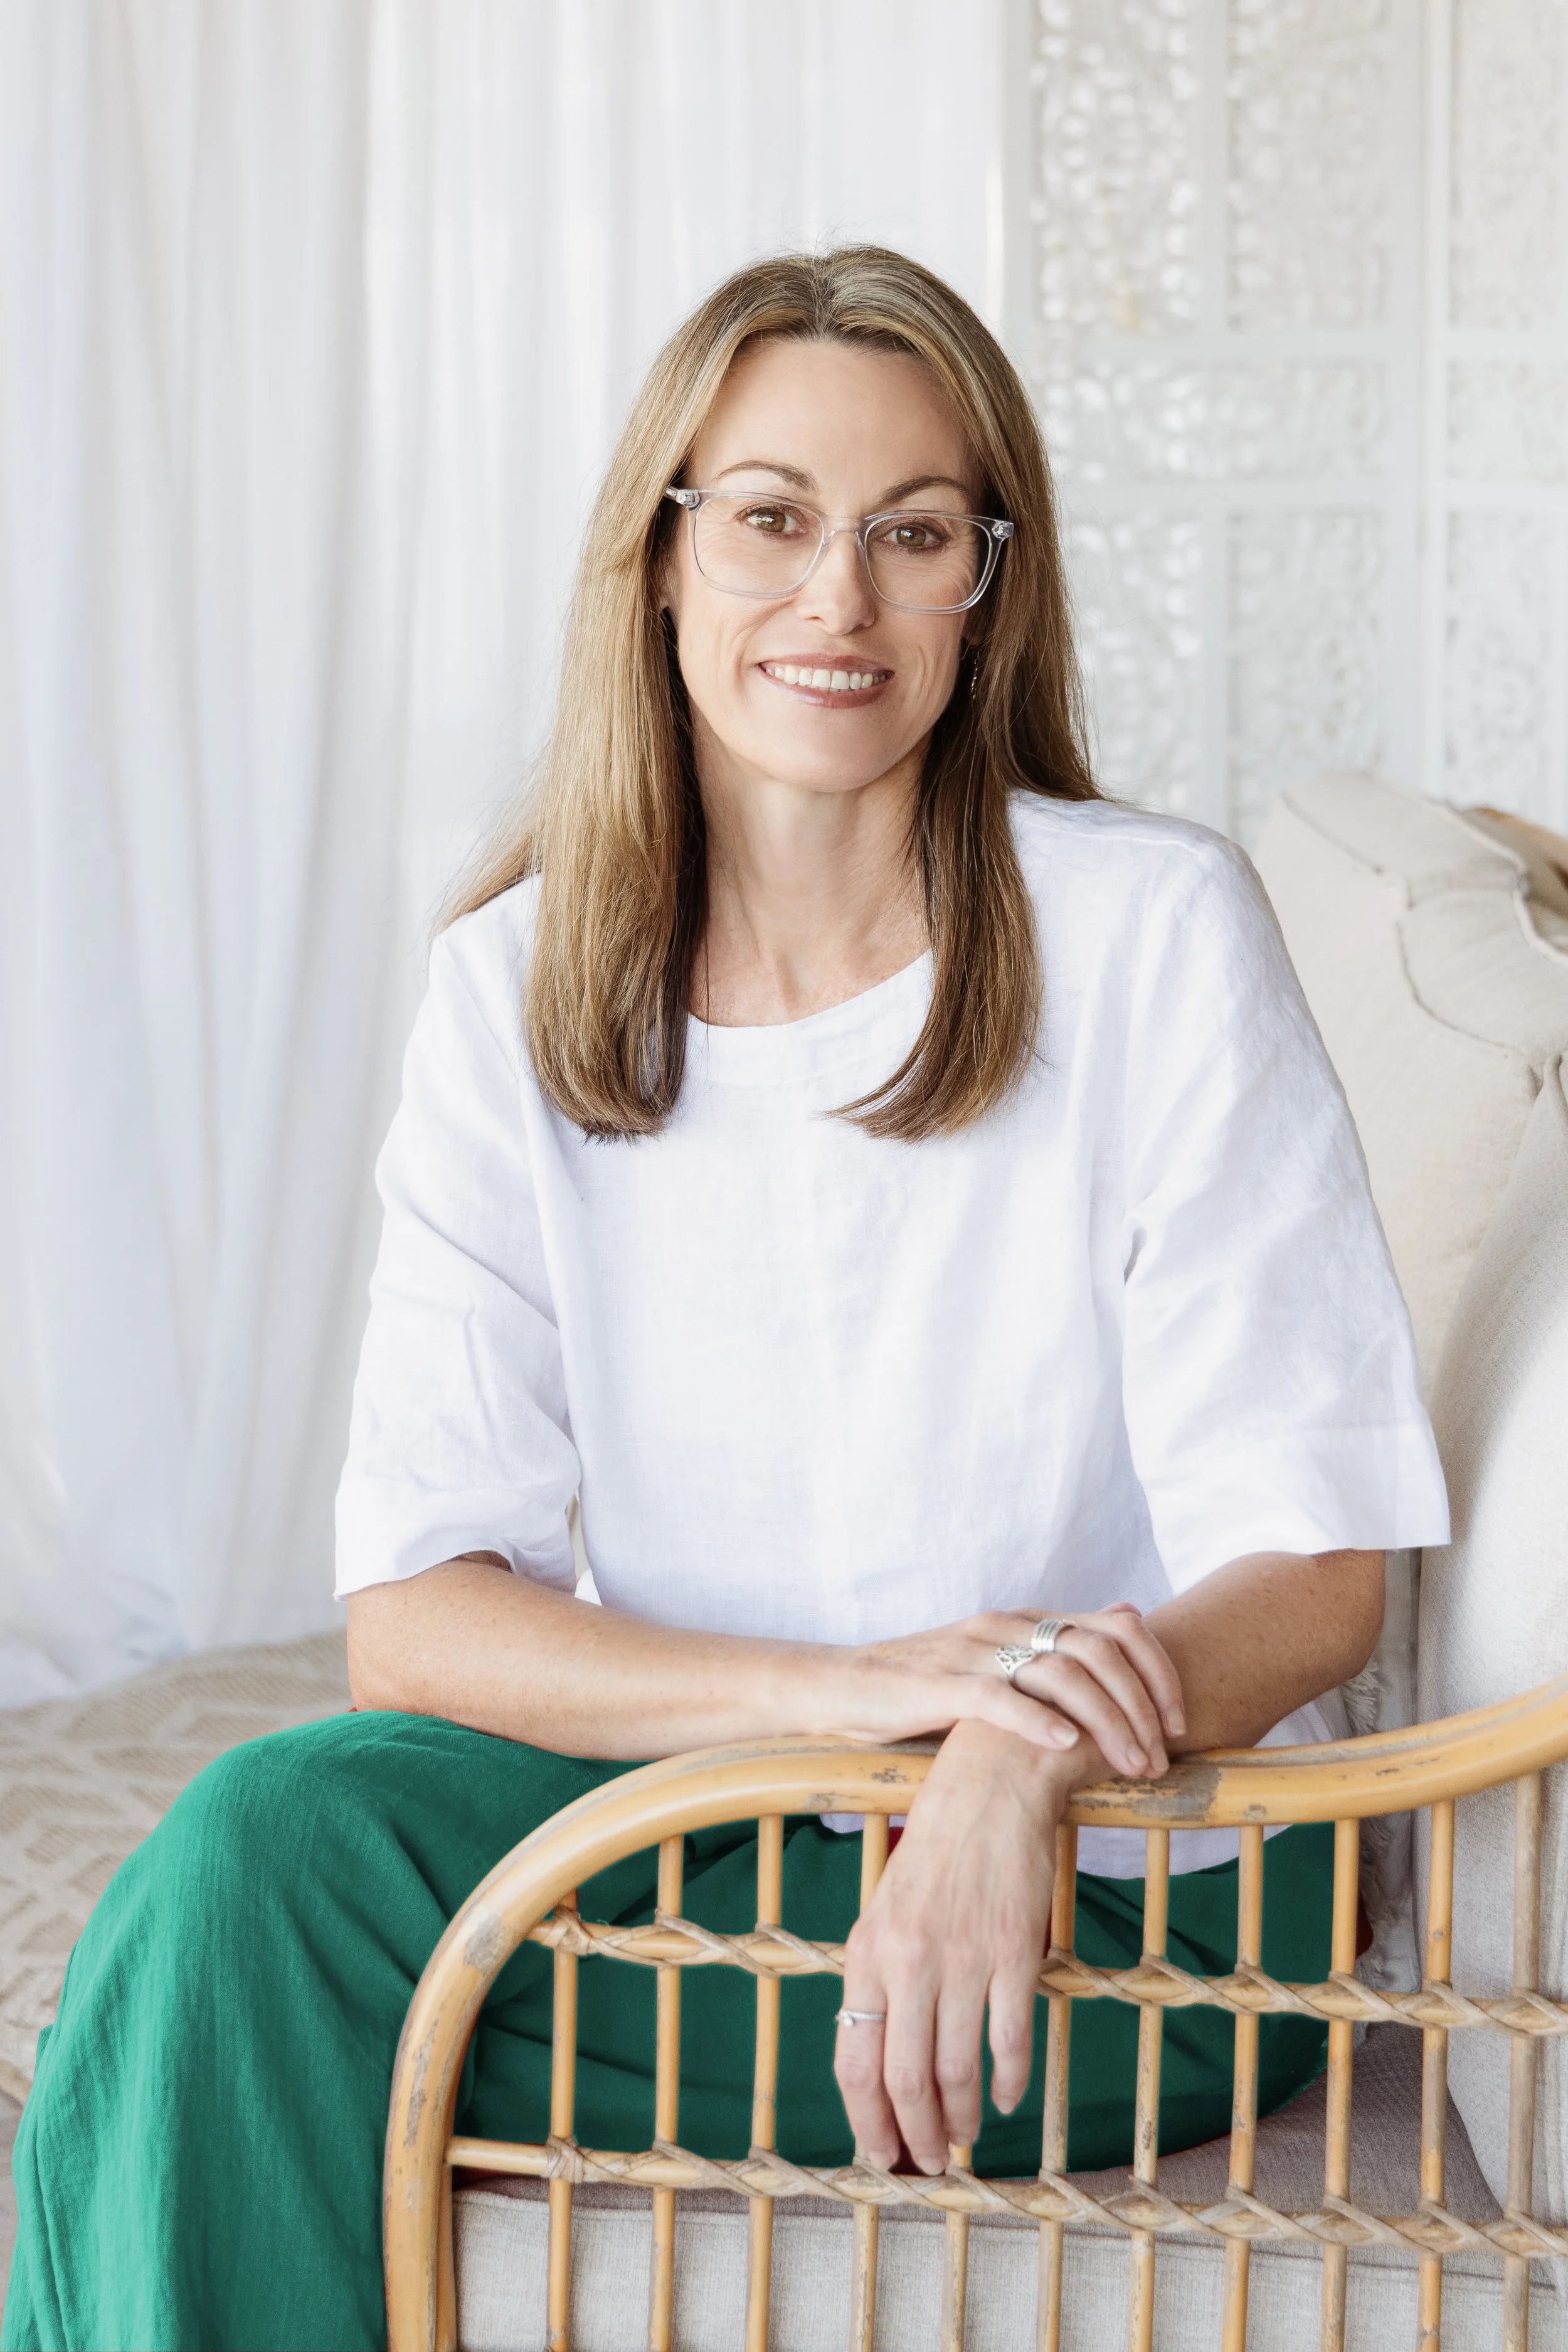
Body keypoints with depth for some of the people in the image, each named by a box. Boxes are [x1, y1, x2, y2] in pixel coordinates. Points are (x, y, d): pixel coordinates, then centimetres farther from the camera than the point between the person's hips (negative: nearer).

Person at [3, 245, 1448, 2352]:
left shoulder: (1155, 934, -10)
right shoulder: (518, 993, -1)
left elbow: (1314, 1573, -12)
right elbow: (414, 1610, -8)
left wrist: (1021, 1770, -33)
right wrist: (851, 1691, -25)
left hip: (1131, 1882, -4)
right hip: (707, 1773, 4)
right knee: (259, 1842, -26)